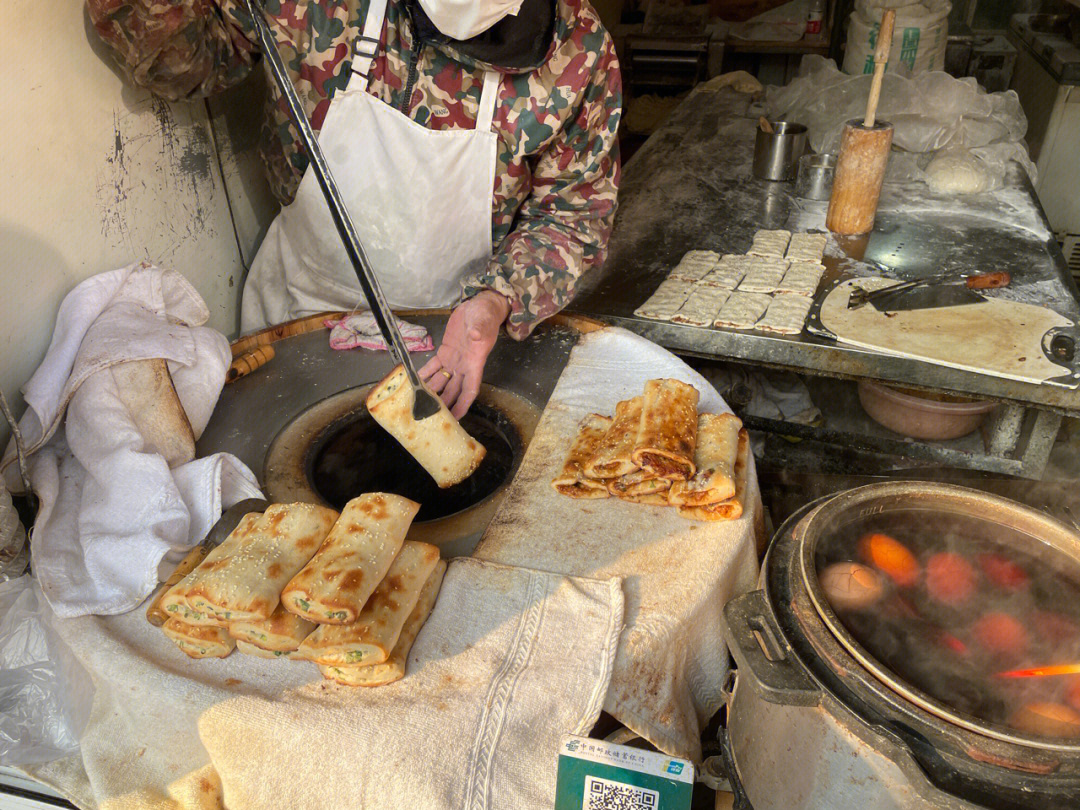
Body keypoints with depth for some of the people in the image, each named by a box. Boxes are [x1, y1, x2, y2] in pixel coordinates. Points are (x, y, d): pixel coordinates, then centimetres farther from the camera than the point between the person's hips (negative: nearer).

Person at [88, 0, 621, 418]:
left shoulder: (580, 48, -19)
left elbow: (575, 213, -12)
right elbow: (183, 61, -7)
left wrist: (496, 302, -29)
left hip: (465, 319, 0)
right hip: (305, 308, 1)